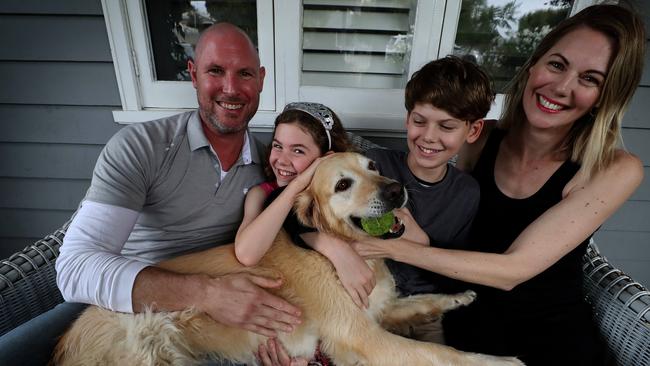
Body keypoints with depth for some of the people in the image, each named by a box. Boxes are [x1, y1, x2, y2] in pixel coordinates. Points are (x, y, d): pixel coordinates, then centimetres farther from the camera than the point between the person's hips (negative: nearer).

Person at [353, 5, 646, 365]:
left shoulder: (615, 170, -15)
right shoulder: (483, 140, -7)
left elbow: (512, 270, -23)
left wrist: (393, 248, -27)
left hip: (553, 326, 1)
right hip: (475, 311, 0)